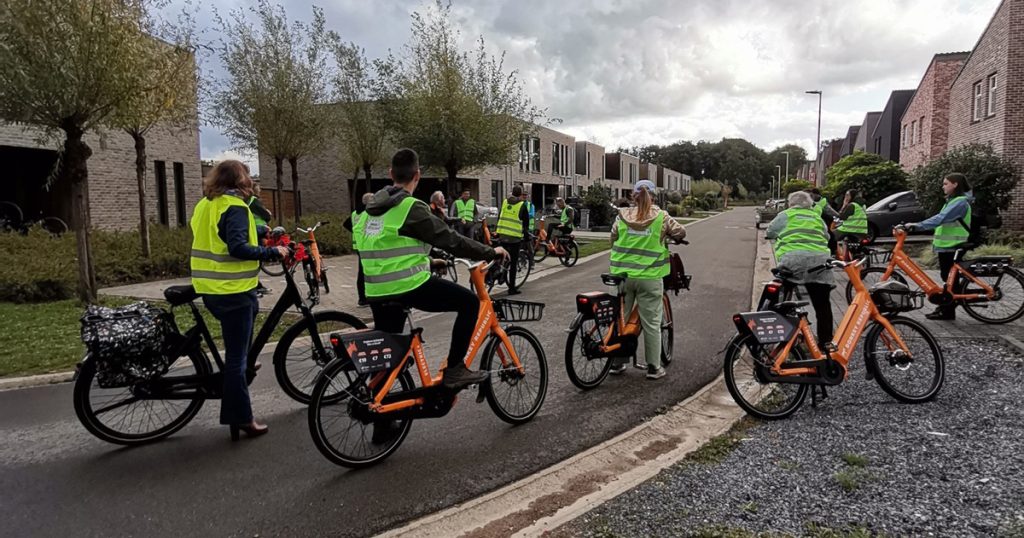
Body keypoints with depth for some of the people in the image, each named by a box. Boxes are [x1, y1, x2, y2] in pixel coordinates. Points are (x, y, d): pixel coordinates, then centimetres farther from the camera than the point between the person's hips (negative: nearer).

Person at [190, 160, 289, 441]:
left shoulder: (204, 205, 12)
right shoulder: (235, 207, -14)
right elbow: (238, 247, -24)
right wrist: (273, 252, -14)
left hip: (209, 289, 9)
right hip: (233, 291, -8)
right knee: (236, 356, -2)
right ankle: (242, 419, 6)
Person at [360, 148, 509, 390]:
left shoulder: (372, 209, 15)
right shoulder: (411, 208, -11)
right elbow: (451, 240, -10)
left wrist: (430, 261, 35)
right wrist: (491, 252, 0)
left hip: (377, 291, 8)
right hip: (409, 286, -8)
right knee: (469, 302, 2)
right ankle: (454, 370, 1)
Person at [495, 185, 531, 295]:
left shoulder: (504, 202, 8)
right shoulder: (522, 205, -5)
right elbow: (526, 221, 0)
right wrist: (526, 233, 17)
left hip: (502, 235, 4)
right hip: (515, 237, -4)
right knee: (513, 263, 1)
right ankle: (512, 288, 4)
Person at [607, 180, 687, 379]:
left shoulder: (622, 216, 1)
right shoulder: (661, 217, -4)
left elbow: (613, 240, 7)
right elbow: (681, 232, 6)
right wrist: (667, 237, 26)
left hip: (623, 275, 2)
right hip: (650, 277, -2)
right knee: (651, 323, 7)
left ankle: (616, 363, 22)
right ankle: (654, 367, 14)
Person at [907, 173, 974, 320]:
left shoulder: (960, 202, -16)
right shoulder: (953, 200, 17)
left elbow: (941, 218, -28)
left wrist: (918, 225, -34)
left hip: (951, 247, -10)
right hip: (946, 245, 10)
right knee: (948, 278, 15)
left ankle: (948, 312, 2)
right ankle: (945, 308, 23)